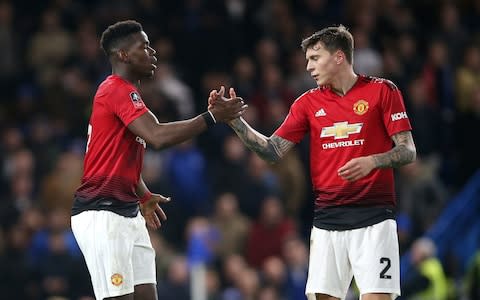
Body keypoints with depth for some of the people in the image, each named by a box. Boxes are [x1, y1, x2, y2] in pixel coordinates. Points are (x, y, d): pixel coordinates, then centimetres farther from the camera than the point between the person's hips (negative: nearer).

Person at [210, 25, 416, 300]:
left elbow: (408, 151, -4)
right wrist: (234, 119, -3)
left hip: (373, 217, -4)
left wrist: (371, 161, -22)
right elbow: (274, 151, 7)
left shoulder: (382, 91, -1)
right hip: (327, 220, 4)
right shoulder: (309, 103, 11)